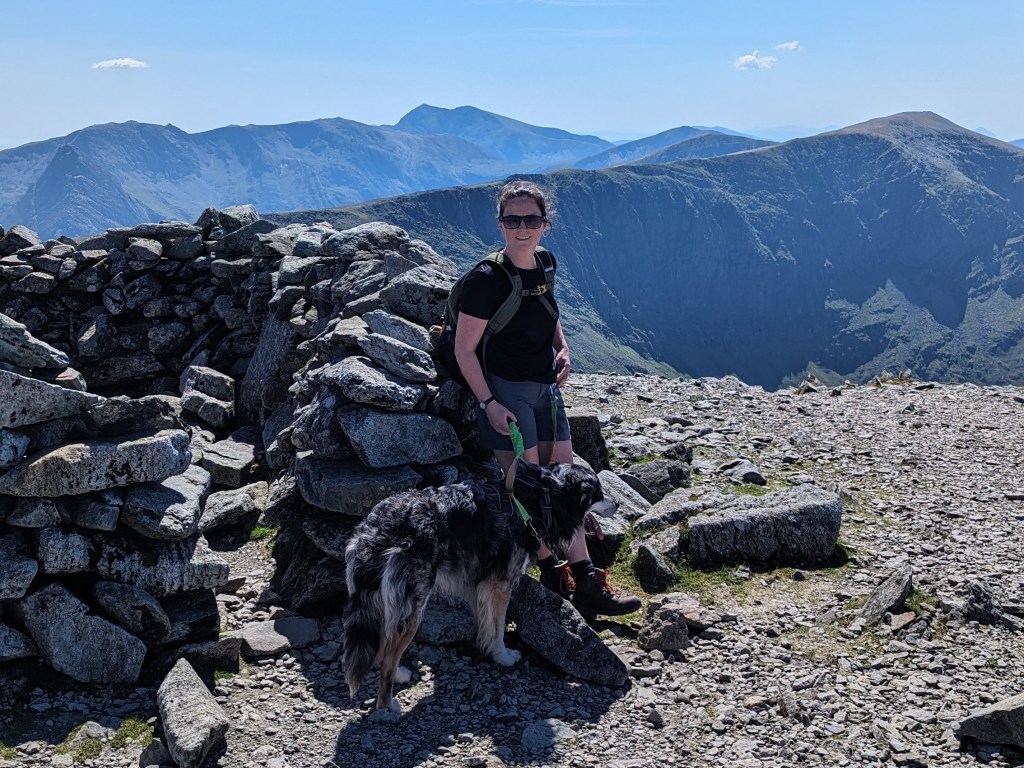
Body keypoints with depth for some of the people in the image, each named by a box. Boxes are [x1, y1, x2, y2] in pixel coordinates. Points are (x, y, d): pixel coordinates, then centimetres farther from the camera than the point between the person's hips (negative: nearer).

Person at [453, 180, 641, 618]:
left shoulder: (545, 264, 2)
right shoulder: (487, 279, -18)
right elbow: (464, 349, -14)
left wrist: (562, 349, 5)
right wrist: (489, 404, -19)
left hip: (546, 388, 7)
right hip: (506, 392, -7)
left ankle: (585, 582, 10)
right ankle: (553, 575, 11)